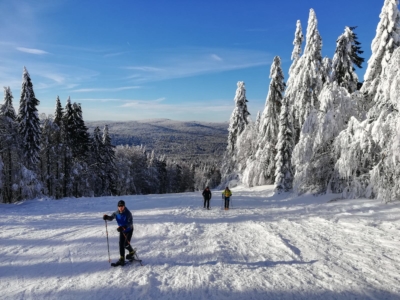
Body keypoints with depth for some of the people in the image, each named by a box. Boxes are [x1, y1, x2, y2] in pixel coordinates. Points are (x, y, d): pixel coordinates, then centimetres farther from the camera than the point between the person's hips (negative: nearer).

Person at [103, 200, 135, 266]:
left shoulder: (128, 213, -26)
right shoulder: (116, 213, -9)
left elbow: (130, 223, -32)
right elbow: (111, 218, 4)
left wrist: (123, 227, -46)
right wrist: (107, 217, -19)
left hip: (129, 230, -5)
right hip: (122, 230, 5)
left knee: (126, 244, -11)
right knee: (121, 244, -1)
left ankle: (132, 252, 20)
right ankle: (122, 259, 6)